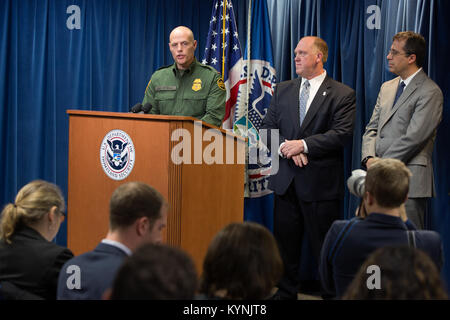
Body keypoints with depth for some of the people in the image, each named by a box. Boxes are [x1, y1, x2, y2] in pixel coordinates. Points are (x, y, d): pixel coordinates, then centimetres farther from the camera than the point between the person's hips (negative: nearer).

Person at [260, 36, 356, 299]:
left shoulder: (343, 95, -2)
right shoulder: (283, 90, 14)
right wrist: (286, 148, -10)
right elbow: (268, 128, 9)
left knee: (325, 248, -1)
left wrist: (303, 144, -17)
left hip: (320, 182, -5)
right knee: (285, 243, 10)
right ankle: (286, 294, 20)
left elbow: (343, 134, -12)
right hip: (286, 180, 5)